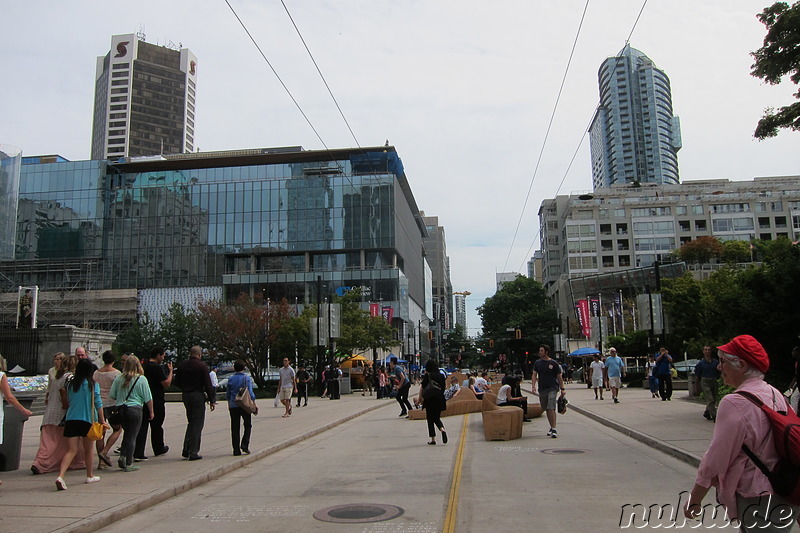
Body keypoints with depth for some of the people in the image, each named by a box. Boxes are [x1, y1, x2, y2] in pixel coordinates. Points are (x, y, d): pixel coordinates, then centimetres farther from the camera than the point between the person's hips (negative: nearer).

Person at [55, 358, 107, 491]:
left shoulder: (70, 384, 6)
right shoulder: (93, 385, -5)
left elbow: (67, 403, 15)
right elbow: (98, 404, -5)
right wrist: (102, 420, 0)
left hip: (70, 419, 2)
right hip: (87, 420, -2)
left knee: (71, 450, 1)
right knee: (88, 449, 15)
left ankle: (60, 476, -20)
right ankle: (90, 476, 28)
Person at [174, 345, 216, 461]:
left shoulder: (182, 366, 6)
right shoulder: (202, 366, -11)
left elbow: (177, 382, 11)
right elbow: (208, 384, -11)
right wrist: (212, 400, -6)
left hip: (185, 395, 6)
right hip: (198, 395, -6)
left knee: (191, 422, 18)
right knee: (197, 424, 1)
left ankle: (186, 450, 14)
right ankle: (193, 453, 1)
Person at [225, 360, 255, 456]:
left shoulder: (230, 379, 3)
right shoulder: (247, 378, -5)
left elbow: (227, 394, 10)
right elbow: (250, 393, -8)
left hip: (233, 406, 2)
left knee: (235, 428, 6)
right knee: (248, 426, 12)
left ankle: (236, 450, 5)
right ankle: (245, 444, -3)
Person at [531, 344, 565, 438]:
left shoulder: (554, 363, -1)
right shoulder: (537, 363, 8)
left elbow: (559, 377, 3)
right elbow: (534, 375, 4)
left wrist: (562, 389, 0)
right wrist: (533, 386, -11)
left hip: (552, 389, -4)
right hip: (542, 389, 4)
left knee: (551, 409, -15)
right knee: (547, 410, 10)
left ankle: (554, 430, -14)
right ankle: (552, 428, 24)